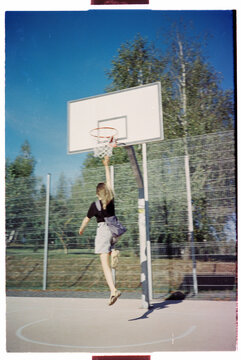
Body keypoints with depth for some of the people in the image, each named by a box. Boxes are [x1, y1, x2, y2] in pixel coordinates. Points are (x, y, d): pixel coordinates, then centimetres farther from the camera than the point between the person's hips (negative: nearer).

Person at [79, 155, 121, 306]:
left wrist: (81, 230, 26)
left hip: (103, 230, -4)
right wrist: (106, 165, 21)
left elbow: (86, 220, 7)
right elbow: (109, 181, 13)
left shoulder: (95, 205, -5)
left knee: (105, 264, -6)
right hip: (114, 230, 5)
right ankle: (114, 252, -2)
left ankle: (114, 290, -18)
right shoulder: (111, 200, 3)